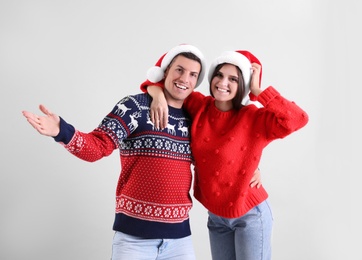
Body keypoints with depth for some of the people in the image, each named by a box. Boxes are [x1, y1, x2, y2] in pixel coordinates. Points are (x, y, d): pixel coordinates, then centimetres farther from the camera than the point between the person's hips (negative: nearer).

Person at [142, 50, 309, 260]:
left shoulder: (254, 119, -16)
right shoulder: (199, 106, -5)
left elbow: (297, 119, -32)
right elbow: (159, 81, 3)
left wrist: (258, 91, -25)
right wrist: (158, 96, -20)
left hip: (250, 214, -4)